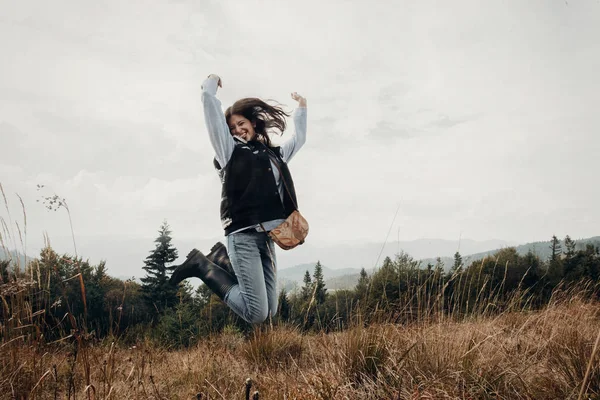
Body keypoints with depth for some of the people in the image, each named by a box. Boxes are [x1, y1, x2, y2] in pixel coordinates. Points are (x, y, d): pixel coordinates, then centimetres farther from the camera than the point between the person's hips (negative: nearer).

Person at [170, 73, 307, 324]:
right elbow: (210, 106, 3)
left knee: (269, 312, 4)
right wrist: (211, 82, 21)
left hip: (267, 237, 6)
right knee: (256, 314, -14)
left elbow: (299, 138, 39)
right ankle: (203, 266, 4)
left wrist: (301, 108, 46)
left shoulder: (274, 154, 22)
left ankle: (222, 259, 16)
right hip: (244, 236, -6)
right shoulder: (230, 149, 6)